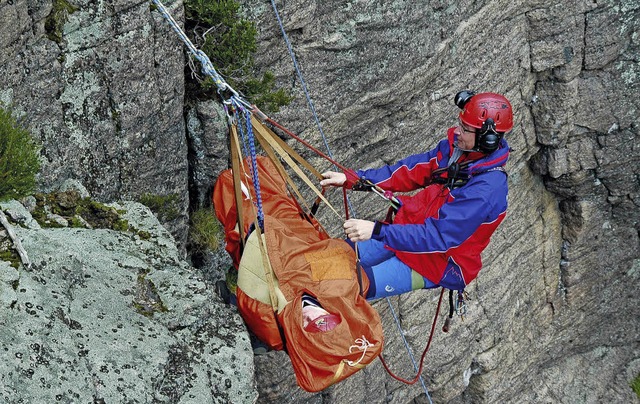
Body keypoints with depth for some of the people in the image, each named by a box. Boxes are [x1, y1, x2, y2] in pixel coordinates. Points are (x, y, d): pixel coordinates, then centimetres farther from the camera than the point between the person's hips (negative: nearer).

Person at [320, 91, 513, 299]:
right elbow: (411, 170, 1)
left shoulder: (486, 190, -30)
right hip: (411, 227, 8)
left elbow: (439, 236, -33)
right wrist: (352, 179, -7)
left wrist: (377, 231, -38)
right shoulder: (455, 147, -7)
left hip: (438, 264, -8)